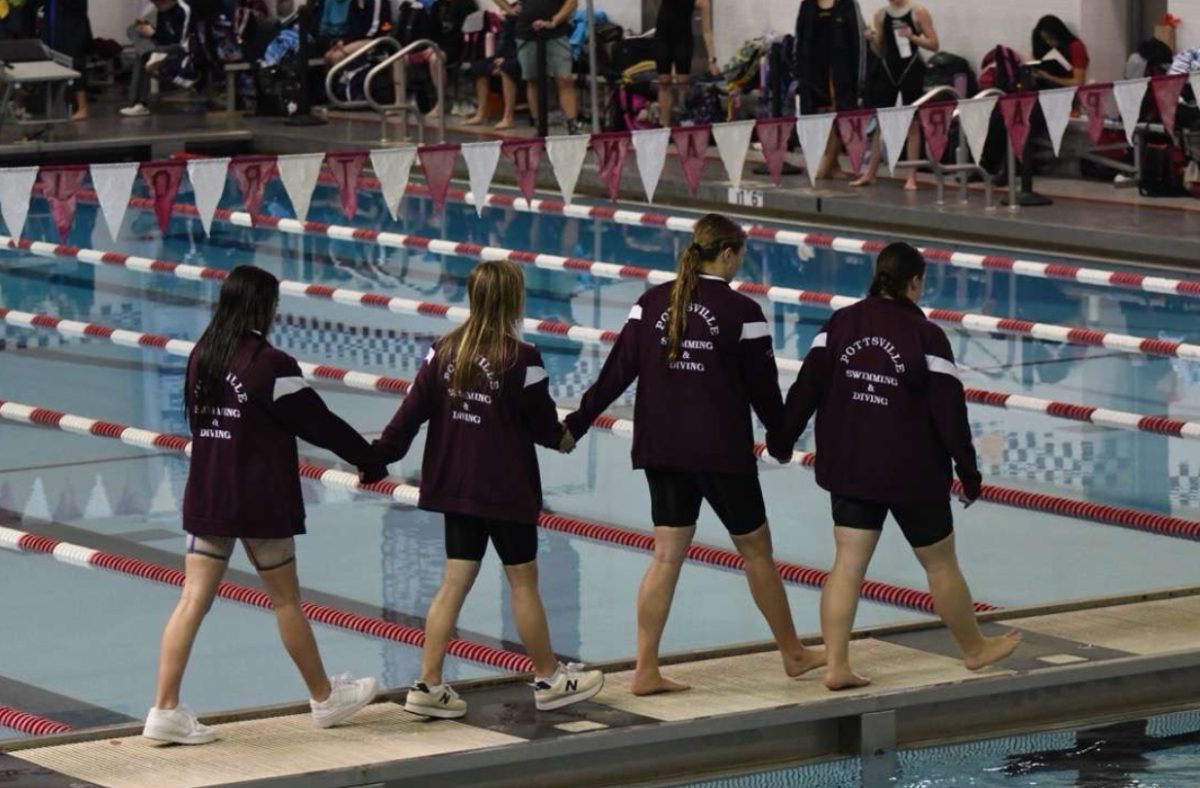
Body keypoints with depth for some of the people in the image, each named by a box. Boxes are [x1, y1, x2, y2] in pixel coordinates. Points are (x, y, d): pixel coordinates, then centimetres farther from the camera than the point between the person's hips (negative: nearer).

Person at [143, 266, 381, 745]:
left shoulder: (201, 358, 3)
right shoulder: (270, 365, -17)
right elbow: (318, 423, -9)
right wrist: (371, 459, 4)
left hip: (205, 498, 5)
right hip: (260, 503, -5)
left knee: (193, 599, 3)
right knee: (286, 602, 9)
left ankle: (165, 710, -4)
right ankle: (325, 699, 25)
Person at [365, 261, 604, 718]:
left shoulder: (445, 351, -1)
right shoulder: (521, 360, -16)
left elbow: (412, 411, -1)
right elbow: (544, 424, -6)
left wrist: (376, 458, 5)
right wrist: (564, 439, 16)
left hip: (455, 486, 5)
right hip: (507, 490, -5)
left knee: (456, 581, 9)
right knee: (523, 580, 6)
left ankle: (428, 685, 5)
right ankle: (549, 681, 18)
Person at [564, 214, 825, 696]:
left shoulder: (652, 303, 2)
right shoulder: (741, 312, -9)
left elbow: (617, 371, 1)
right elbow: (763, 387, -3)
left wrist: (576, 424, 7)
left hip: (661, 448, 4)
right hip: (722, 452, -4)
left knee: (667, 555, 8)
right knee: (756, 550, 11)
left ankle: (646, 670, 2)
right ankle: (793, 655, 24)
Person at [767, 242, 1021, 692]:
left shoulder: (841, 324, -2)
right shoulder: (926, 337, -14)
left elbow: (807, 385, -2)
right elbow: (949, 411, -12)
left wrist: (782, 439, 9)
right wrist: (968, 471, -4)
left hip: (848, 469, 4)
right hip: (912, 475, -4)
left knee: (848, 564, 6)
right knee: (940, 562, 12)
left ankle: (836, 665, 0)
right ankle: (974, 649, 29)